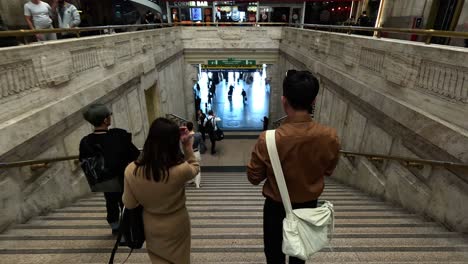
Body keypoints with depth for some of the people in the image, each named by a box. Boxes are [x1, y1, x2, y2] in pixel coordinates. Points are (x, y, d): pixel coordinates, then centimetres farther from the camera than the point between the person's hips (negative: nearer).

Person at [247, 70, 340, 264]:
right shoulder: (330, 137, -20)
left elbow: (254, 178, -14)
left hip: (277, 207, -2)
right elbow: (328, 171, 0)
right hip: (309, 206, 3)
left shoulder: (268, 139, -30)